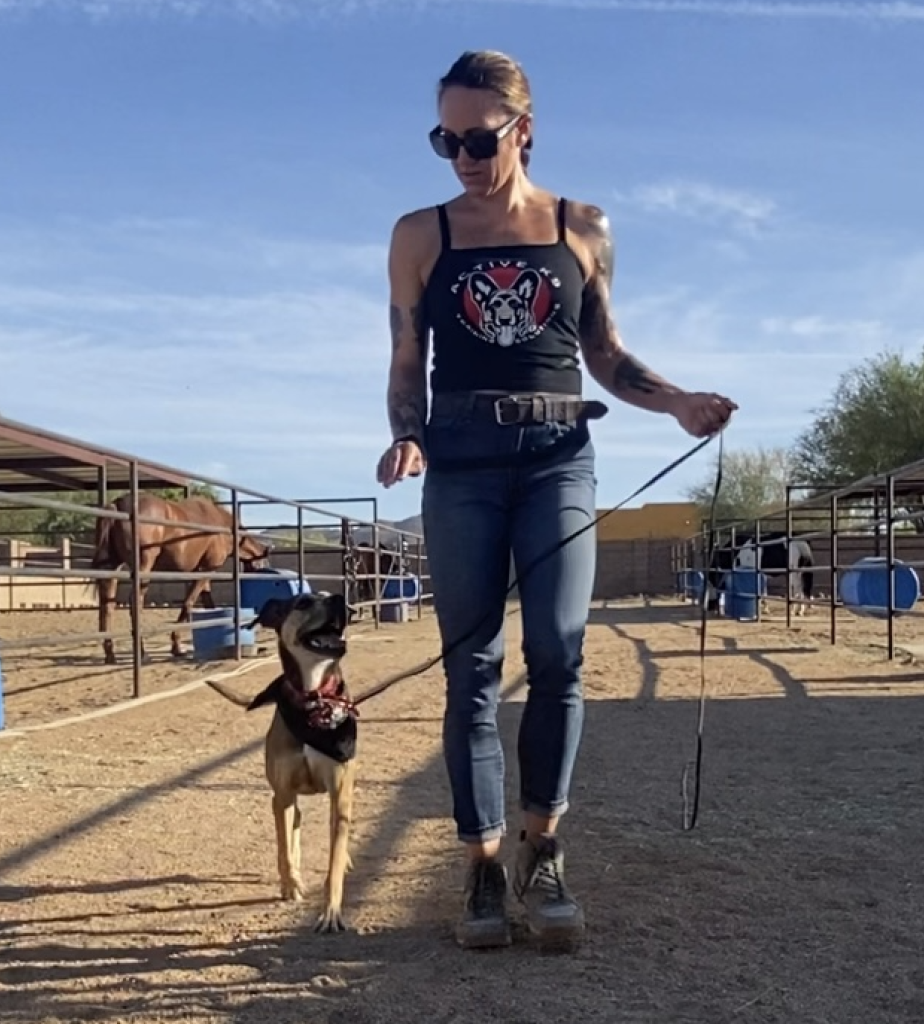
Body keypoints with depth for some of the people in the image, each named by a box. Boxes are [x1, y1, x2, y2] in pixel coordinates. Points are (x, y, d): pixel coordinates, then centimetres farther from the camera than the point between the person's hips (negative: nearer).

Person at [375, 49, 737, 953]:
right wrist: (405, 437, -12)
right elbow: (407, 366, 7)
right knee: (471, 667, -1)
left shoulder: (583, 229, 9)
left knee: (558, 650, -11)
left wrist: (677, 402, -2)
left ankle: (542, 852, 7)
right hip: (462, 463, 0)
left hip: (558, 456, 0)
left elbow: (604, 353, 14)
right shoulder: (419, 235, 7)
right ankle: (484, 871, 9)